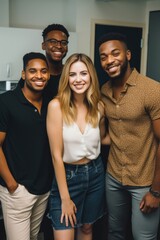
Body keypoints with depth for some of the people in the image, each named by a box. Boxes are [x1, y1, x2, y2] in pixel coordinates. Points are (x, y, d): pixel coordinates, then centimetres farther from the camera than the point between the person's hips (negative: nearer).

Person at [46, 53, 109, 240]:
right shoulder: (57, 106, -17)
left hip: (95, 173, 4)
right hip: (66, 176, -4)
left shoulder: (98, 106, -4)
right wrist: (65, 198, -12)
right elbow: (56, 155, -15)